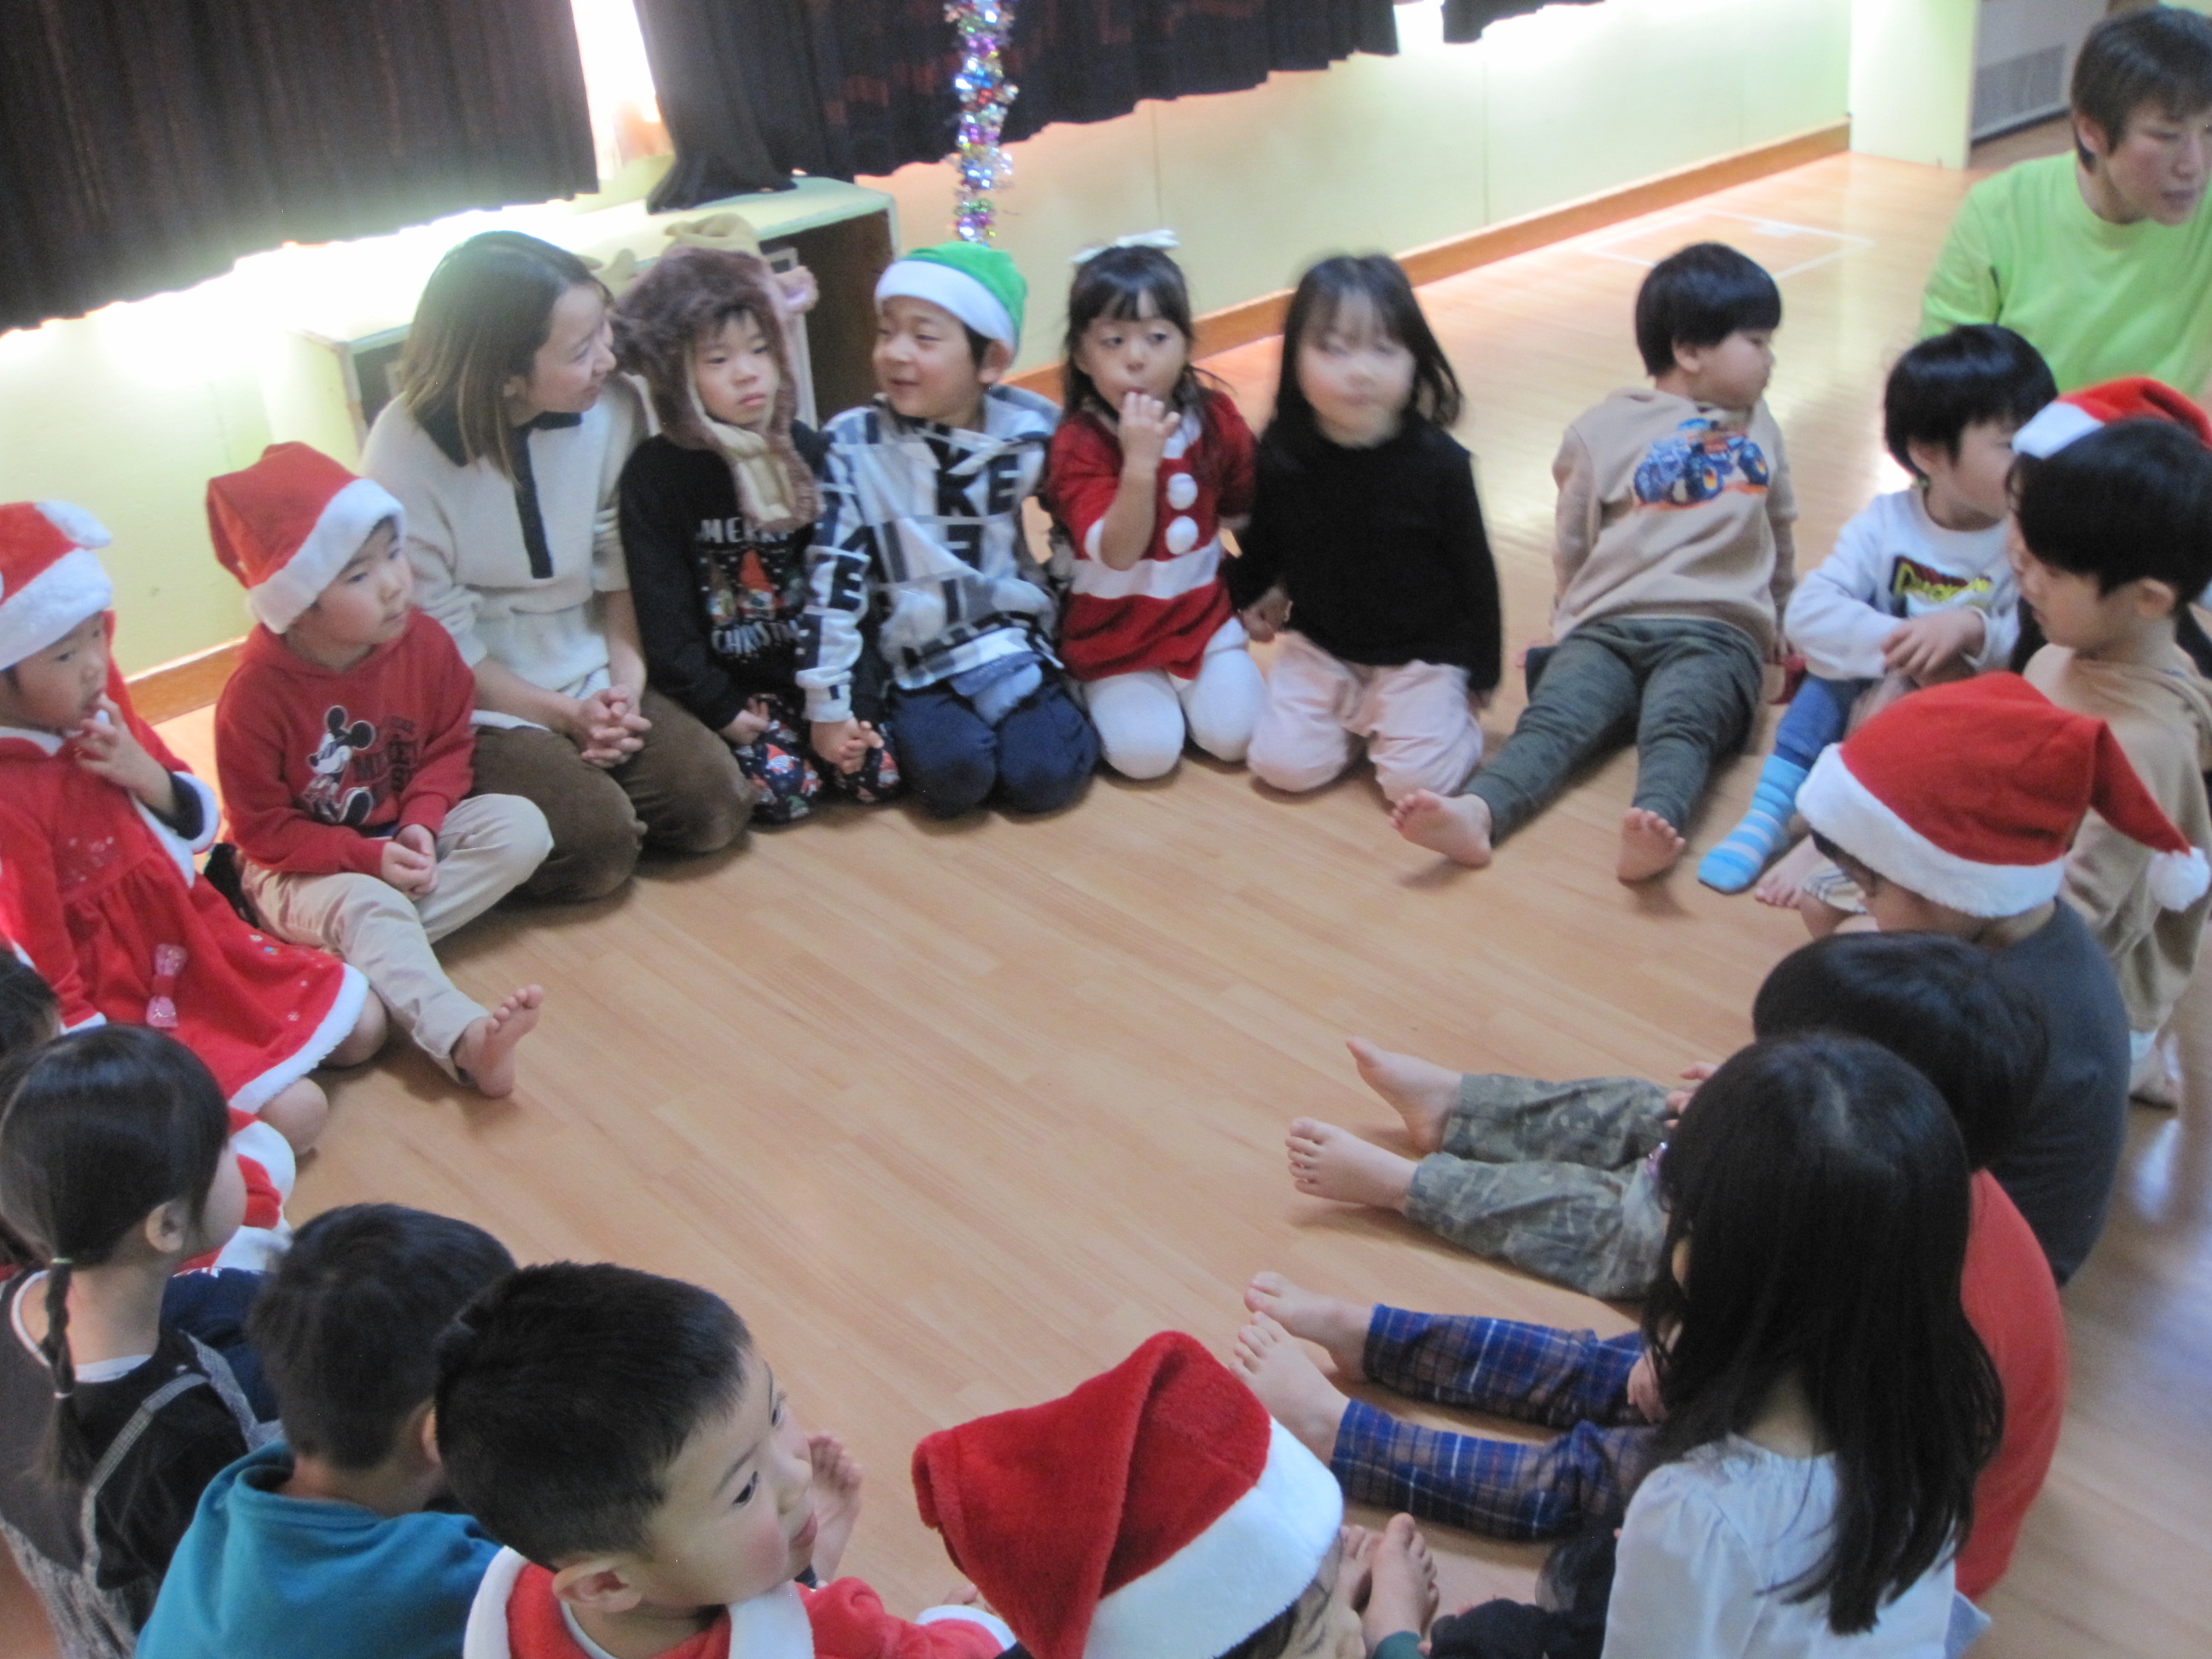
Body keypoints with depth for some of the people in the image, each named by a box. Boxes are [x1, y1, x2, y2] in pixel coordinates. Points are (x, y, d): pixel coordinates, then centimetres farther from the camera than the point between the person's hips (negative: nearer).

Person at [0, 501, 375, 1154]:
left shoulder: (104, 722, -3)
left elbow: (199, 827, 9)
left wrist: (146, 776, -13)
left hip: (198, 942, 8)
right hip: (124, 1001, -8)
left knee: (362, 1028, 5)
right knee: (294, 1111, -18)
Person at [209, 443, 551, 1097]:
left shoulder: (424, 643, -12)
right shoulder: (256, 691, -23)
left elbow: (449, 746, 1)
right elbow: (261, 829, -16)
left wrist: (422, 823, -18)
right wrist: (369, 859, -25)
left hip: (406, 836, 5)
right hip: (300, 866, -5)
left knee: (520, 827, -16)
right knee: (363, 905, -36)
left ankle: (373, 946, -25)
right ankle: (463, 1039, -56)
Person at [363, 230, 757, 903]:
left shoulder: (610, 406, -10)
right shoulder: (407, 451, -19)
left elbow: (620, 565, 0)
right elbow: (438, 643, -13)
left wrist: (627, 682, -12)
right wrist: (565, 715, -15)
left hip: (592, 676, 4)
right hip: (484, 699, -4)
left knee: (714, 803, -14)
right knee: (595, 845, -22)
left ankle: (585, 773, 11)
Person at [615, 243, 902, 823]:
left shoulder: (807, 453, 0)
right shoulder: (653, 475, -10)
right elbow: (663, 614, -9)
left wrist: (853, 703, -7)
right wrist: (721, 711, -14)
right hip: (729, 683, -3)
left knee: (878, 774, -14)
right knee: (782, 788, -21)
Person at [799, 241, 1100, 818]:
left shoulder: (1032, 431, -6)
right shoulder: (852, 445, -11)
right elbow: (833, 577, -8)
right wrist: (828, 705, -8)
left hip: (1015, 639, 2)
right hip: (919, 663, -1)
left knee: (1043, 780, -16)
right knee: (953, 775, -25)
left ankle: (1060, 717, 16)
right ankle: (918, 731, 9)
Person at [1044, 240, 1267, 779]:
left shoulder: (1215, 417, -7)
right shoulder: (1077, 443, -20)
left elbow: (1245, 513, 10)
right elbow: (1118, 553, -31)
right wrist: (1140, 463, -43)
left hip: (1202, 616, 3)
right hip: (1114, 634, -3)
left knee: (1235, 734, -11)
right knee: (1148, 754, -15)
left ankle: (1182, 683, 19)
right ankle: (1099, 690, 16)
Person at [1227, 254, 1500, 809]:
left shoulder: (1439, 461, -17)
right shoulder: (1282, 455, -12)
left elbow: (1474, 570, -6)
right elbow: (1264, 540, 9)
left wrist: (1481, 673, -1)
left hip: (1422, 653, -2)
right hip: (1319, 646, 3)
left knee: (1417, 780, -17)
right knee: (1283, 764, -11)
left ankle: (1451, 715, 16)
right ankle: (1358, 717, 17)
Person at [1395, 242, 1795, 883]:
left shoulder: (1758, 427, 22)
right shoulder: (1605, 432, 12)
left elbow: (1778, 531, 34)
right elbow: (1573, 547, 19)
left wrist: (1780, 620, 41)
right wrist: (1580, 618, 18)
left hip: (1713, 632, 0)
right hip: (1607, 626, 0)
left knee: (1678, 724, -33)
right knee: (1554, 717, -29)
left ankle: (1656, 826, -61)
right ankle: (1478, 812, -54)